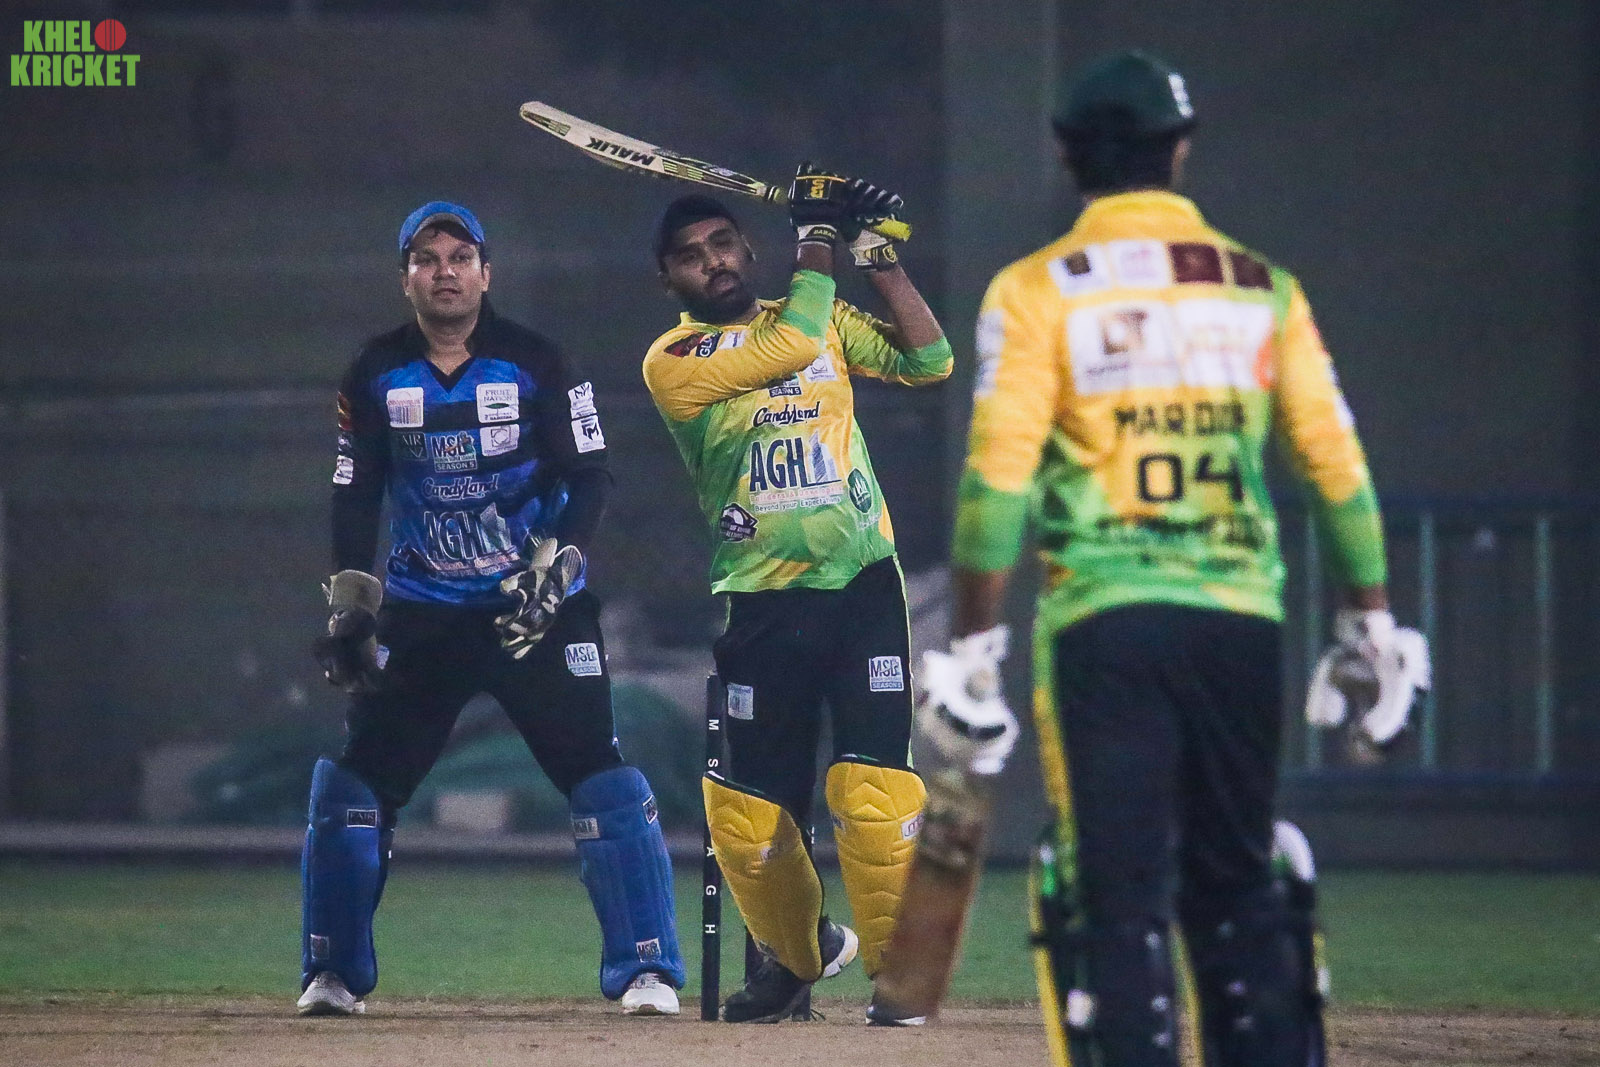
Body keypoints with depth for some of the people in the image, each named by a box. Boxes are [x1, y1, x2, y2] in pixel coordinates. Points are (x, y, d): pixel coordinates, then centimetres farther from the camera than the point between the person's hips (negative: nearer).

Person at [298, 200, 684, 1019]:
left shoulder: (534, 365, -5)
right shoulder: (376, 376, 2)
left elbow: (589, 479, -5)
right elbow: (355, 498, 6)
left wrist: (553, 566, -20)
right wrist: (349, 606, -4)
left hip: (539, 607, -2)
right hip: (420, 609, 2)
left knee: (600, 777, -11)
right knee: (356, 781, -3)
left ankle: (645, 968, -5)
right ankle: (333, 973, 9)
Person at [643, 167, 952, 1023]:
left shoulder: (824, 316, 12)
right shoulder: (673, 361, -1)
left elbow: (929, 362, 3)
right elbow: (792, 345, -14)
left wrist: (877, 254, -3)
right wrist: (818, 237, -7)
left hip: (863, 586, 0)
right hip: (761, 607, 0)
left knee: (874, 789, -15)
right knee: (745, 814, 2)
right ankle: (796, 953, 29)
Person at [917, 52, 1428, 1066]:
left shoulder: (1037, 292, -1)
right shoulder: (1264, 289, 8)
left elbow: (997, 478, -8)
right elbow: (1337, 466, 7)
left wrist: (975, 643, -5)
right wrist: (1370, 620, 15)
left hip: (1103, 629, -3)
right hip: (1242, 619, 3)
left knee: (1121, 895, -3)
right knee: (1239, 886, 13)